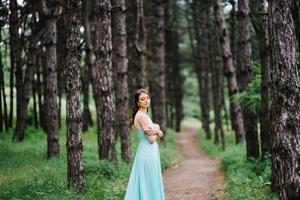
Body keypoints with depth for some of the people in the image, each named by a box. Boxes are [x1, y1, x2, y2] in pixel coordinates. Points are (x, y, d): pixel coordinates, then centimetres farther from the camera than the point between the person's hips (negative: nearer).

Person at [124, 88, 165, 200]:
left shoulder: (143, 115, 13)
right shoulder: (142, 116, -15)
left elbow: (160, 134, 10)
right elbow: (151, 139, -19)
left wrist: (156, 131, -12)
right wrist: (156, 129, 0)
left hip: (147, 152, 9)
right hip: (148, 153, -9)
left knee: (144, 184, 12)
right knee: (150, 184, -3)